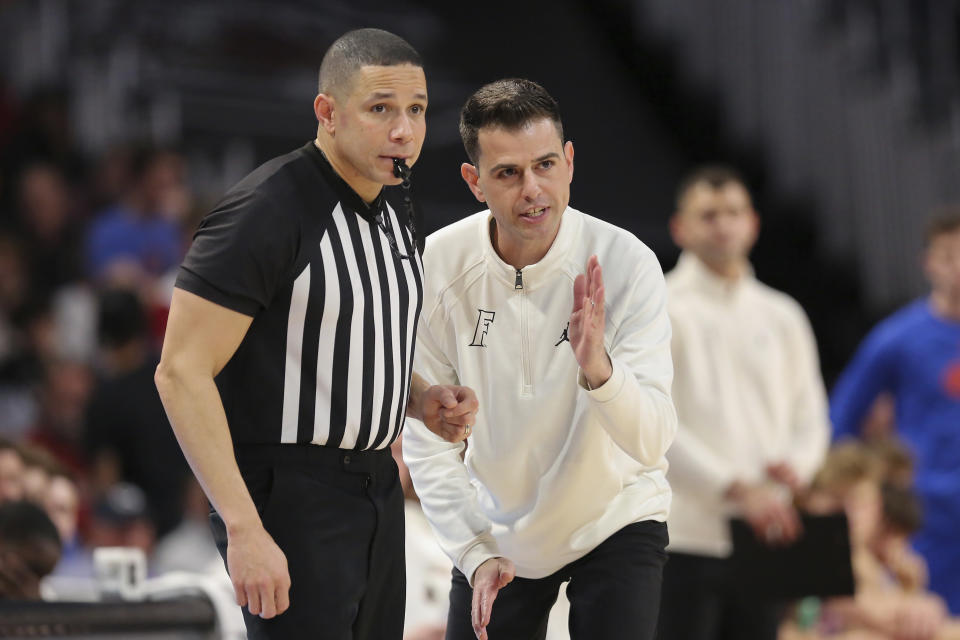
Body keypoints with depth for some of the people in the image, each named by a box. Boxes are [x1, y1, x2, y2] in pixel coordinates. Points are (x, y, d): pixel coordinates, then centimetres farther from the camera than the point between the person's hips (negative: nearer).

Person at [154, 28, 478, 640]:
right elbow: (182, 372, -20)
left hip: (376, 490, 9)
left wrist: (422, 398, 3)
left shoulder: (394, 217, 11)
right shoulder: (267, 211, -16)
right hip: (289, 494, -8)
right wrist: (245, 530, -25)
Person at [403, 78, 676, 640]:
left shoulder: (626, 263, -20)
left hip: (616, 523, -2)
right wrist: (475, 552, -16)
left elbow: (652, 442, -26)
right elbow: (427, 437, -7)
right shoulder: (438, 266, -14)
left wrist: (597, 368, -44)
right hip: (496, 531, 2)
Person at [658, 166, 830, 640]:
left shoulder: (782, 316, 14)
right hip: (685, 537, -5)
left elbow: (810, 418, 16)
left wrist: (795, 464, -8)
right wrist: (736, 488, -20)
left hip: (762, 542, 5)